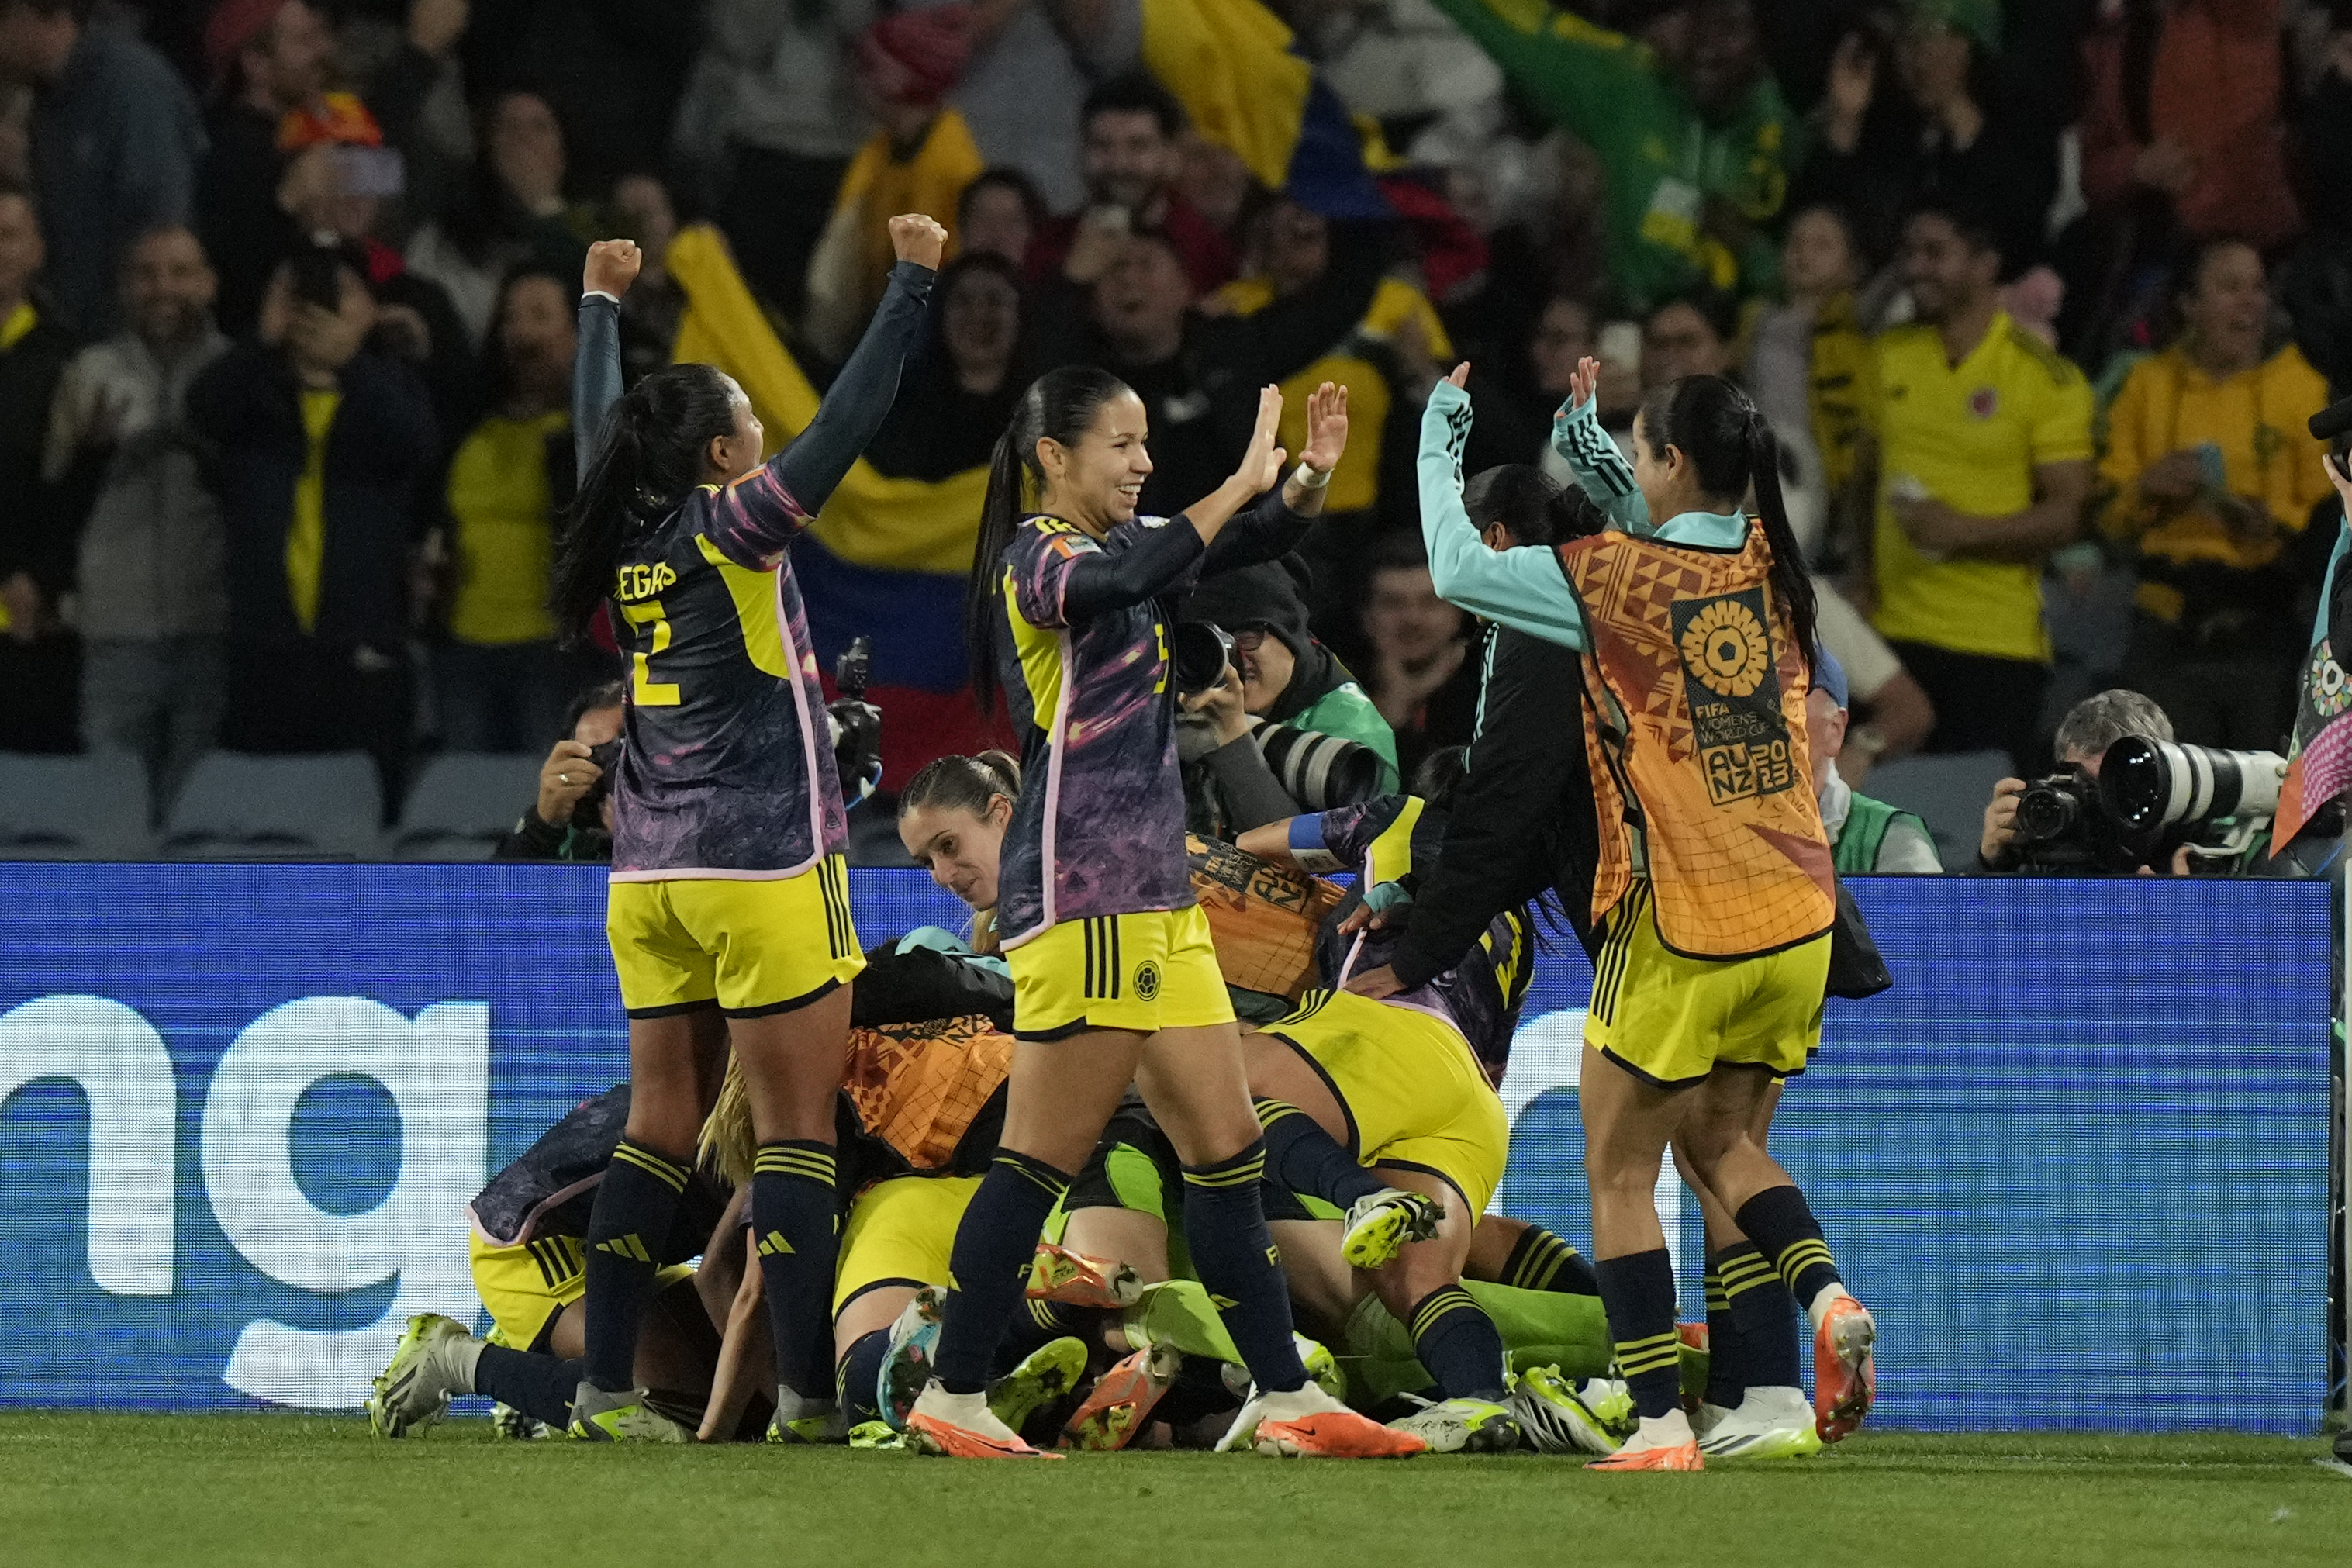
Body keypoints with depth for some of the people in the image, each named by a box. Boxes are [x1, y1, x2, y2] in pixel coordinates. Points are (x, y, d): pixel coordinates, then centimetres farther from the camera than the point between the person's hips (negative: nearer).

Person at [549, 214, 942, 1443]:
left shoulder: (623, 535, 6)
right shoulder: (731, 530, -10)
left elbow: (595, 423, 24)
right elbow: (850, 420, -14)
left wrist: (602, 304, 39)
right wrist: (912, 282, -9)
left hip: (650, 874, 7)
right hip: (764, 869, -7)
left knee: (661, 1126, 9)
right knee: (795, 1126, -4)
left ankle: (604, 1387, 5)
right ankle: (806, 1392, -8)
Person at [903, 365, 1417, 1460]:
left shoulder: (1114, 541, 15)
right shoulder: (1040, 558, -11)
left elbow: (1258, 542, 21)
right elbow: (1130, 581, -33)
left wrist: (1309, 477, 0)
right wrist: (1243, 483, -28)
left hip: (1152, 894, 9)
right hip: (1081, 895, -9)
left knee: (1227, 1150, 9)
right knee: (1043, 1160, -7)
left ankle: (1282, 1396, 12)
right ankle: (951, 1399, -2)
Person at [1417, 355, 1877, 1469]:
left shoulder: (1615, 577, -13)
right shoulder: (1767, 564, 4)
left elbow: (1459, 568, -4)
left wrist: (1441, 432, 9)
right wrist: (1579, 425, 26)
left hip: (1683, 929, -6)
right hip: (1795, 918, 6)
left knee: (1618, 1171, 6)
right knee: (1719, 1141, 22)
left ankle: (1660, 1423, -4)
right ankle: (1824, 1295, -4)